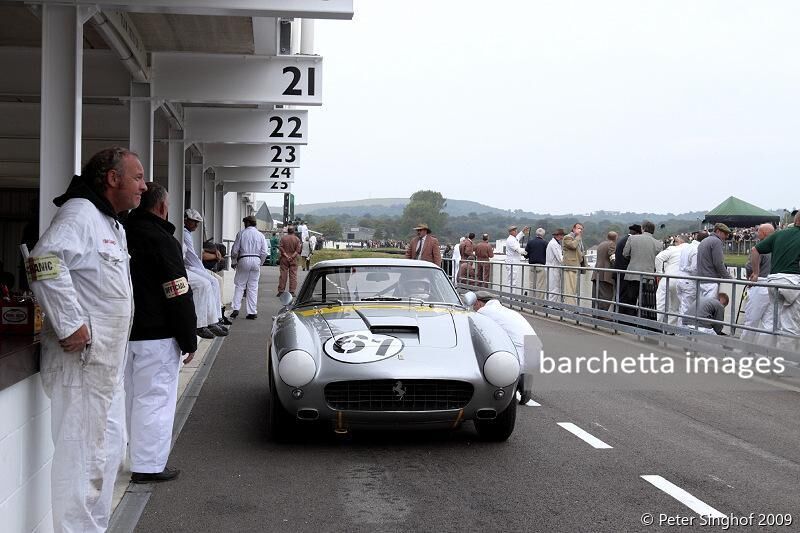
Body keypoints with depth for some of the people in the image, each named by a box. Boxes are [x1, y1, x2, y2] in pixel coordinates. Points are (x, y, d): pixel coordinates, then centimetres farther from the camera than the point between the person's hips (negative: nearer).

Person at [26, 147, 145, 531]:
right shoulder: (80, 212, -14)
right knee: (84, 456, -6)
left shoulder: (113, 224, 18)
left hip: (107, 360, 11)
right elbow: (44, 263, -30)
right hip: (82, 359, -10)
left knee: (110, 448, 17)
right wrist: (71, 326, -28)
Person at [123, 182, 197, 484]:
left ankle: (136, 457, 26)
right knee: (155, 399, 0)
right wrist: (189, 340, -9)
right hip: (156, 335, -8)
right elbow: (179, 295, -16)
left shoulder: (124, 233, 9)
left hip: (125, 332, 8)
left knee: (130, 397, 16)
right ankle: (148, 466, 4)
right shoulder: (161, 240, -15)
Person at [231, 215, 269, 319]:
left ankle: (236, 308, -5)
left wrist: (234, 258, 19)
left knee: (239, 285, 6)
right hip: (256, 260, 2)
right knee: (253, 287, 5)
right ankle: (252, 312, 4)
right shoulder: (260, 235, 6)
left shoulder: (241, 234, -1)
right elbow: (264, 252, 1)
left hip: (243, 260, -2)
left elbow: (235, 250, -1)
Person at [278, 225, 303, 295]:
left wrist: (286, 256, -9)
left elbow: (281, 248, -8)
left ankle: (281, 291, 3)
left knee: (283, 275, 3)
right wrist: (292, 256, -8)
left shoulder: (283, 238, 0)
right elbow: (298, 250, -8)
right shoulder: (297, 239, -1)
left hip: (284, 259, 0)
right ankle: (292, 291, 1)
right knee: (293, 275, 3)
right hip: (293, 259, 0)